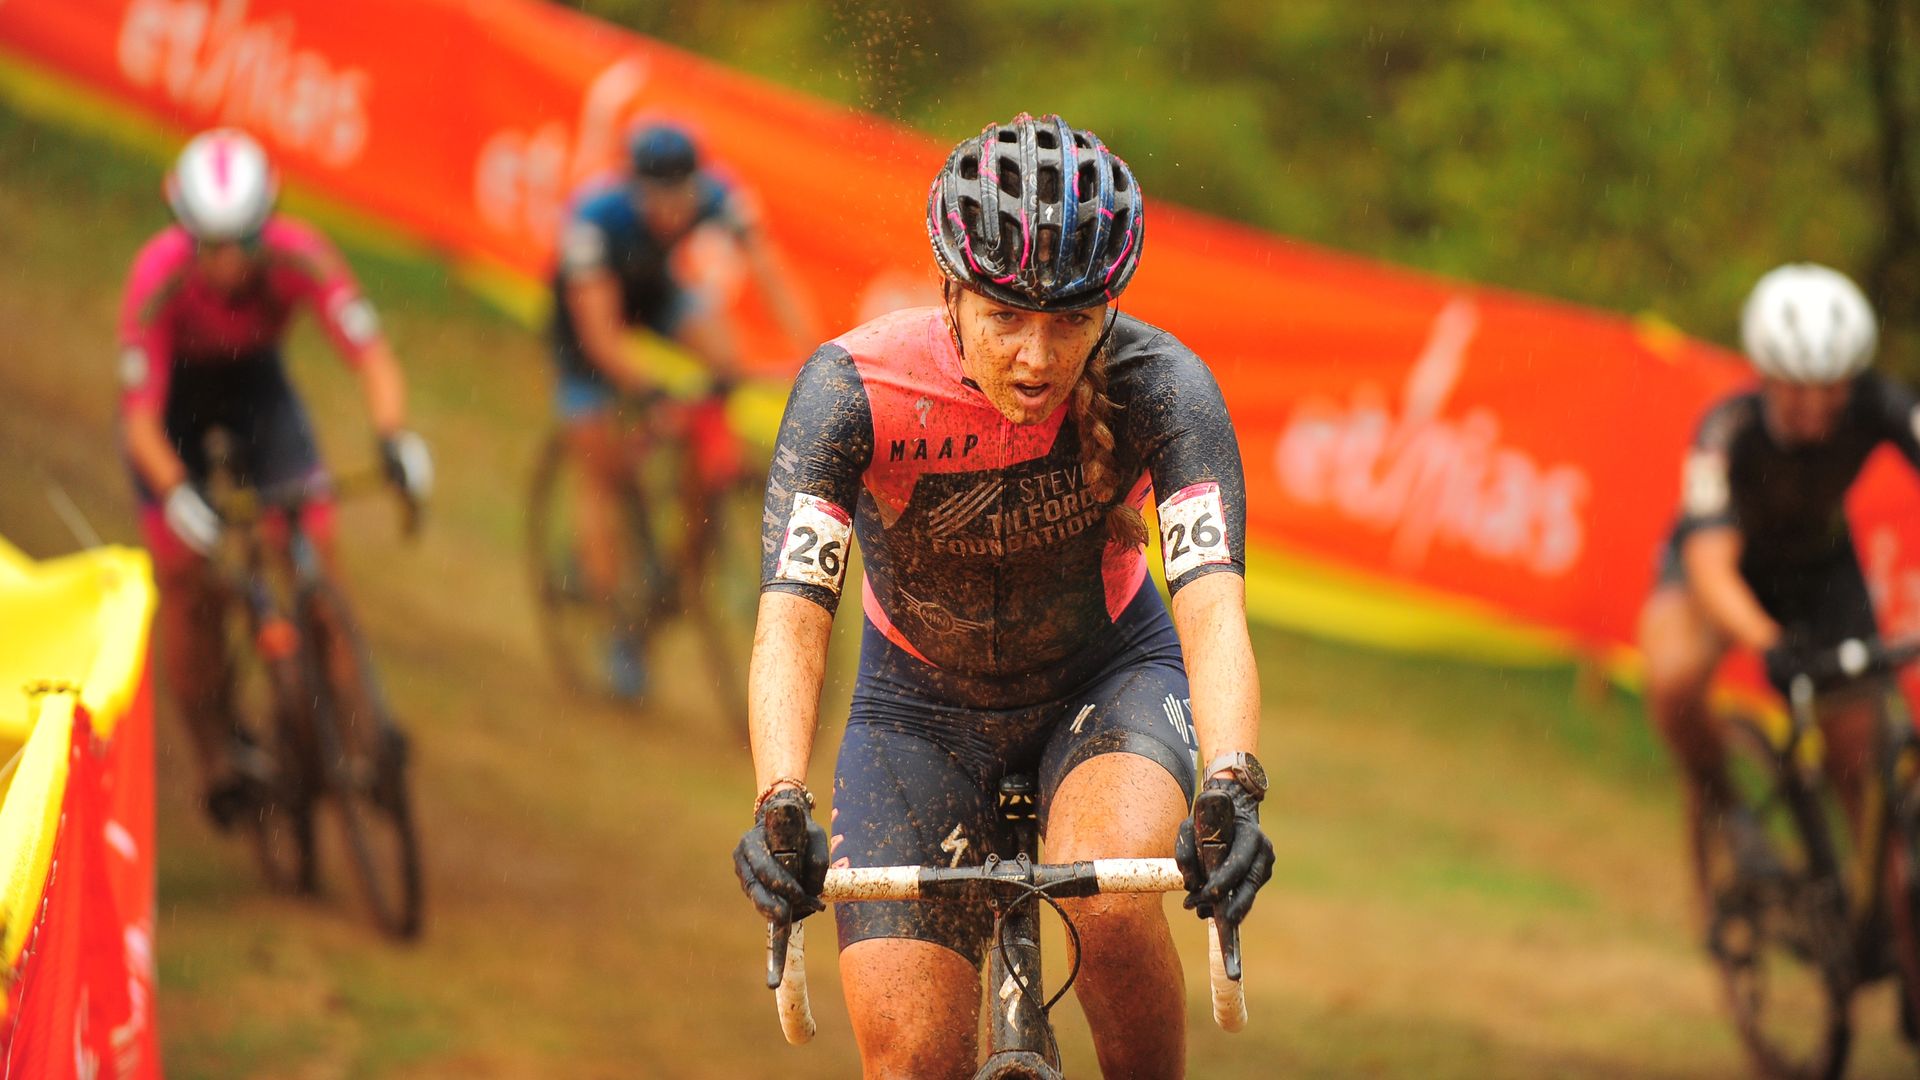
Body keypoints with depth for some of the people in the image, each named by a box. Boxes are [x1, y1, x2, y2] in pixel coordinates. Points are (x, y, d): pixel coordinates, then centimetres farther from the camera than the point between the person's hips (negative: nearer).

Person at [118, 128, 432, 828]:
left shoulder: (299, 257, -32)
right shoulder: (159, 276, -35)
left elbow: (370, 355, -32)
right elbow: (140, 417, -33)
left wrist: (394, 436, -50)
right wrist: (175, 493, -49)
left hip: (254, 383, 1)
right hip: (174, 398, -1)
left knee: (313, 547, -16)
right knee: (184, 572, -12)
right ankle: (215, 750, 4)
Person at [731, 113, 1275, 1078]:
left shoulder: (1160, 389, -27)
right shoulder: (855, 389, -28)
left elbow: (1214, 604, -38)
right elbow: (790, 616, -36)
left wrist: (1231, 790, -56)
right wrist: (780, 805, -53)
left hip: (1108, 674, -1)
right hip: (922, 703, 1)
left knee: (1110, 896, -33)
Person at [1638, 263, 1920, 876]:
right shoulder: (1731, 429, -36)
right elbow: (1711, 563, -45)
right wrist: (1768, 643, -64)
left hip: (1821, 568, 2)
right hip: (1729, 558, -2)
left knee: (1862, 763, -7)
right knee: (1673, 677, -33)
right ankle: (1714, 800, -3)